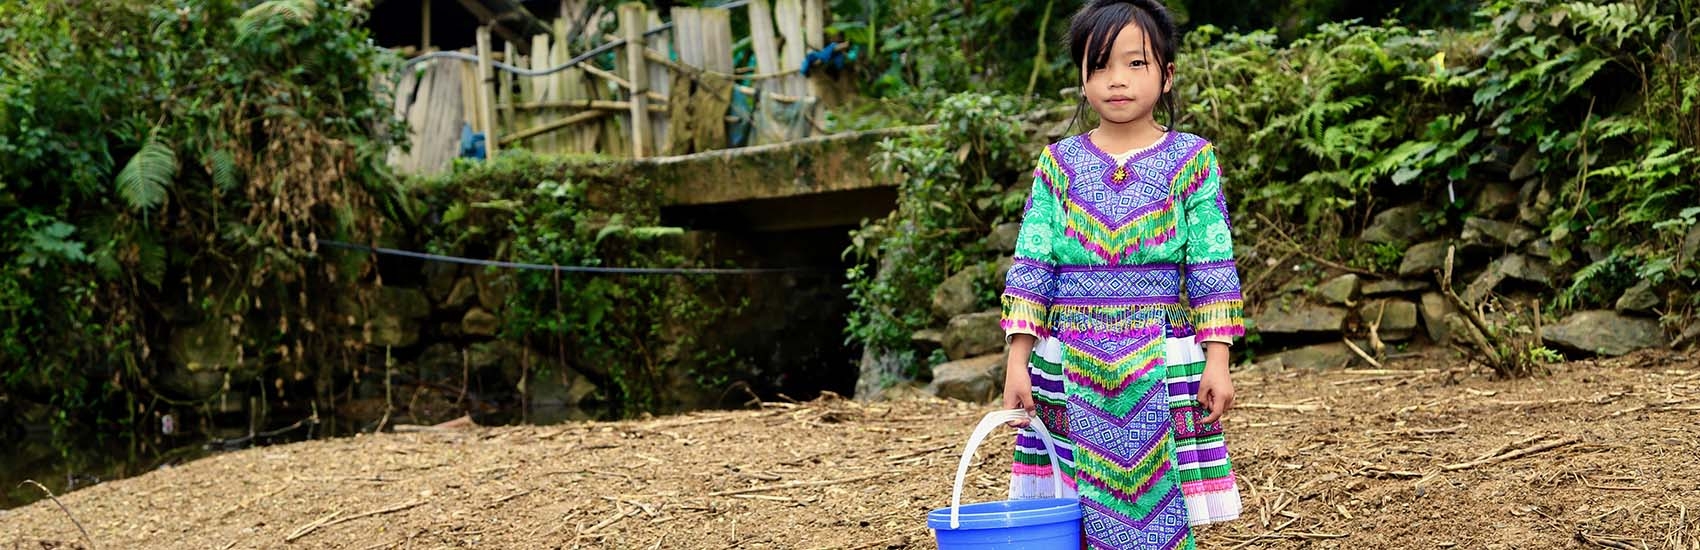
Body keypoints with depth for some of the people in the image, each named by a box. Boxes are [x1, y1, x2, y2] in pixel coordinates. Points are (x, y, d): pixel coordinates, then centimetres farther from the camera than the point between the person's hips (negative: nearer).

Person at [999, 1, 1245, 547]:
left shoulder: (1191, 159, 3)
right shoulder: (1059, 163, 6)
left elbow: (1212, 269, 1)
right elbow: (1032, 267, 4)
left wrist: (1216, 359, -5)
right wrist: (1018, 359, -2)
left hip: (1162, 363, -1)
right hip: (1073, 367, 1)